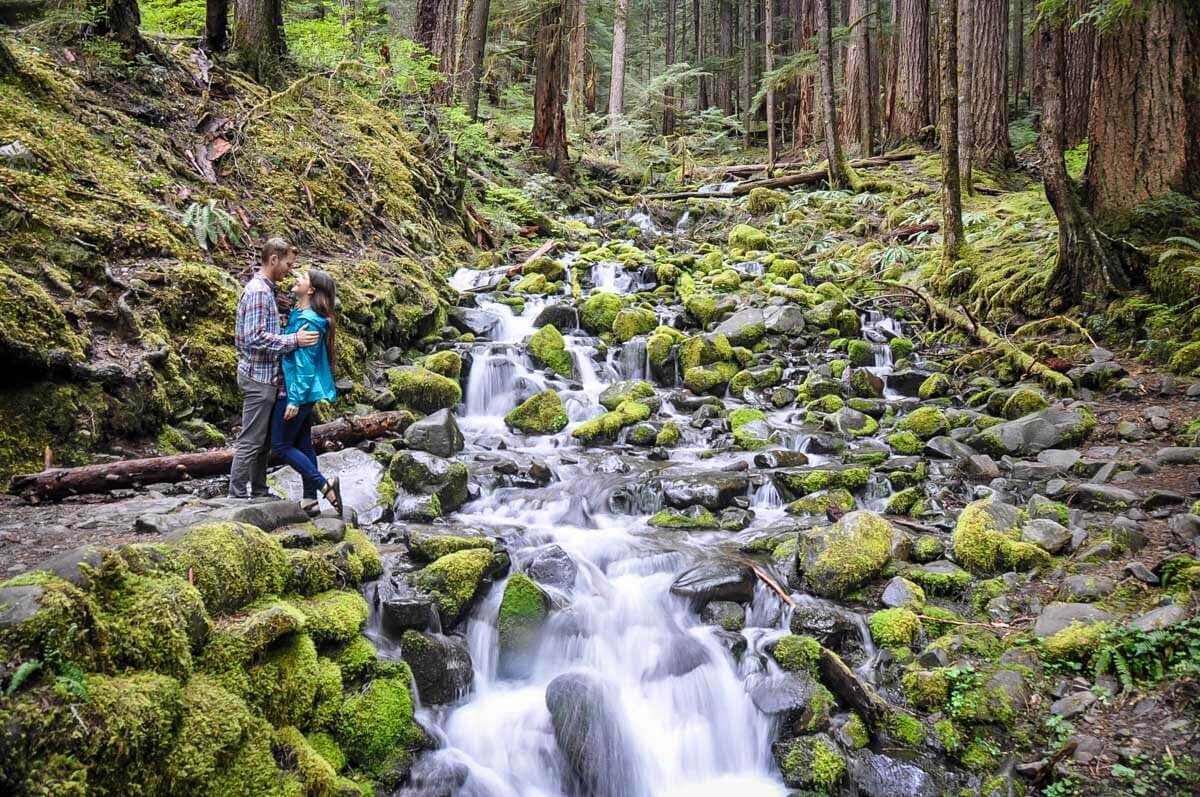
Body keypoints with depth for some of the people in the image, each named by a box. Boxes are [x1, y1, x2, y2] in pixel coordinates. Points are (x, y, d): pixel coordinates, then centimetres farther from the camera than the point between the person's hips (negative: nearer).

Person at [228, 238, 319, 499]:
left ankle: (259, 492, 22)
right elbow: (256, 338, -24)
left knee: (264, 439, 15)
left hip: (265, 376, 10)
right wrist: (294, 340, -23)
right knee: (250, 441, -5)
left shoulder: (264, 289, 15)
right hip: (259, 376, -10)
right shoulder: (258, 291, -17)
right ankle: (236, 496, 0)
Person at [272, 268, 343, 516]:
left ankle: (325, 485, -3)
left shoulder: (308, 321, -20)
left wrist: (295, 399, -22)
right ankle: (310, 500, 19)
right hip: (305, 392, 10)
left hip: (298, 391, -10)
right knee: (302, 444, 13)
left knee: (281, 445, -2)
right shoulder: (298, 314, 9)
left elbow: (305, 364, -22)